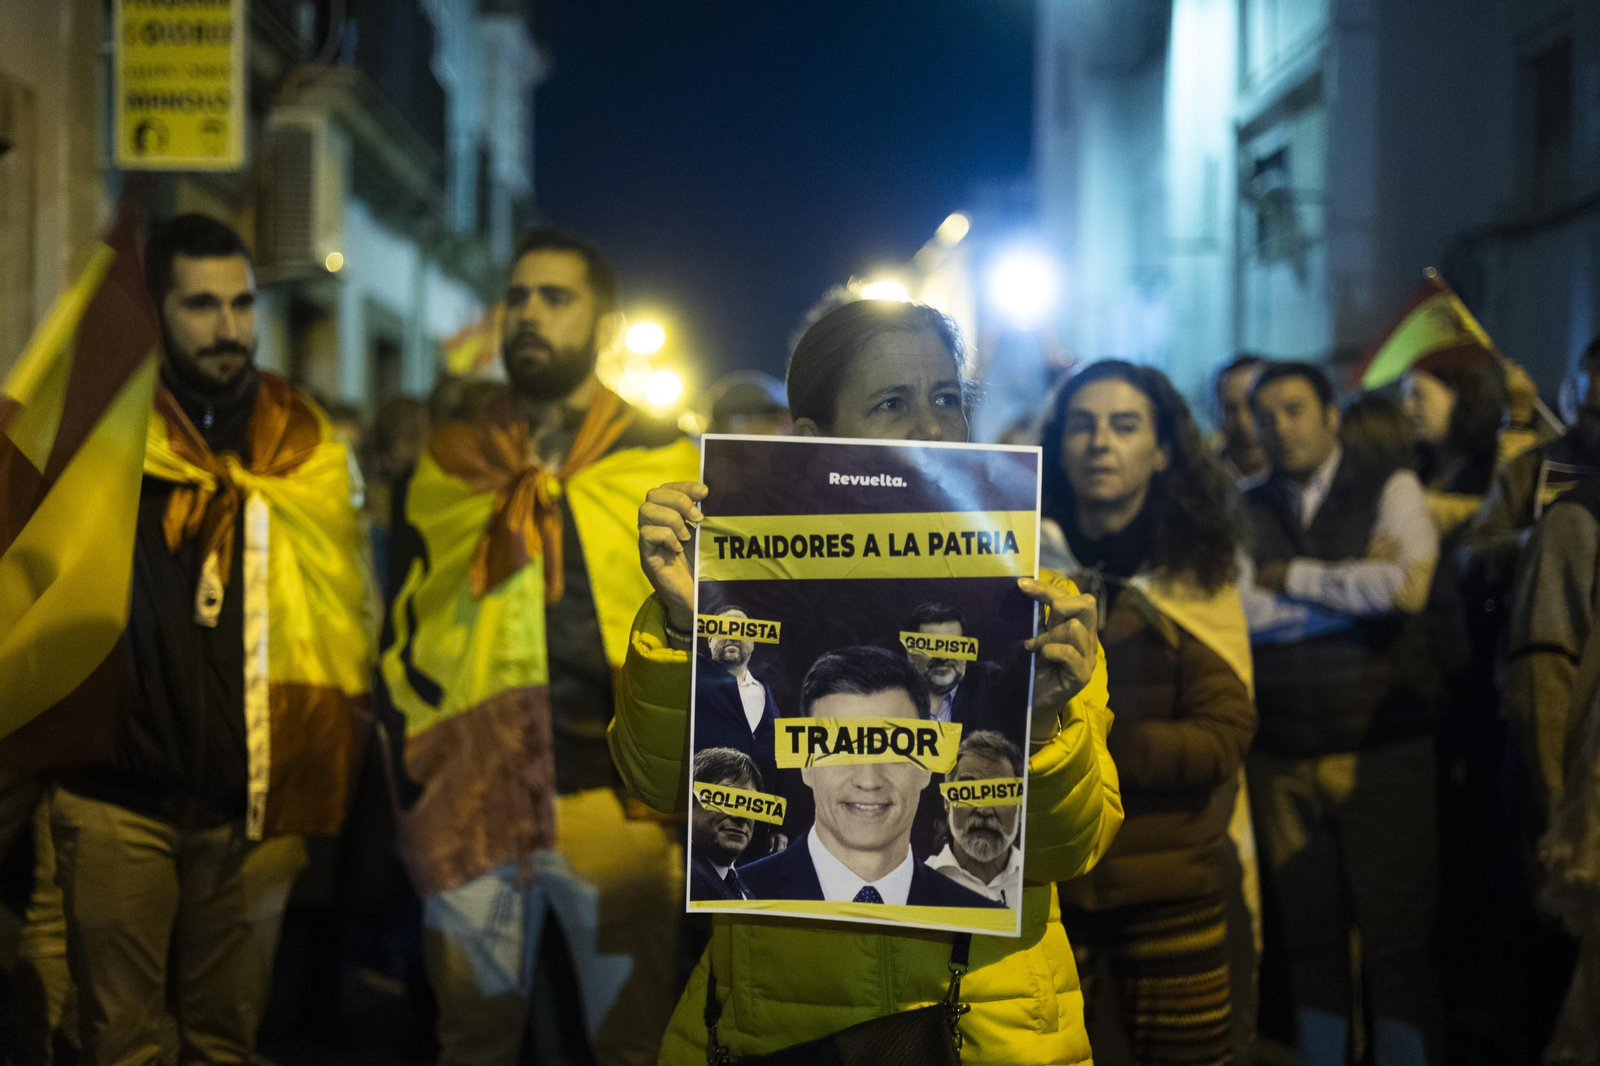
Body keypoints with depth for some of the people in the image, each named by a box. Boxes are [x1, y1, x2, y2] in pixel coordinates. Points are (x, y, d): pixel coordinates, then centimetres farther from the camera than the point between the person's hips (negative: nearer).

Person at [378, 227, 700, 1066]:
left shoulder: (667, 468, 3)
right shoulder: (443, 468, 10)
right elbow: (404, 636, 14)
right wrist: (412, 781, 7)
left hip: (618, 806, -2)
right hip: (468, 802, 2)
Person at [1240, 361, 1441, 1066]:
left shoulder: (1390, 490, 3)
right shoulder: (1244, 511, 8)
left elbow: (1408, 585, -15)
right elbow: (1242, 610, -8)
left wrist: (1291, 575, -6)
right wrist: (1354, 591, -8)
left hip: (1383, 750, -2)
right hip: (1282, 760, 2)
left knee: (1396, 939, -2)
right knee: (1310, 937, 9)